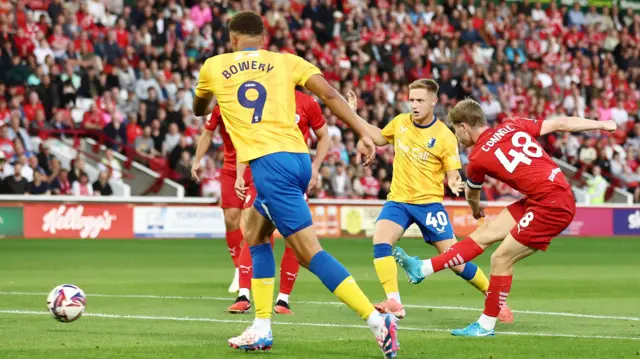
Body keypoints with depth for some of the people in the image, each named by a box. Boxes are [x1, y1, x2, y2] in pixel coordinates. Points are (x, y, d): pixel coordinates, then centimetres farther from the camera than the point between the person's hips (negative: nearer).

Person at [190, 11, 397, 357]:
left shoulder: (213, 67, 13)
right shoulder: (286, 61, 14)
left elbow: (199, 109, 33)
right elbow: (329, 94, -1)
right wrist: (364, 132, -1)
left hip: (268, 162, -5)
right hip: (298, 158, 5)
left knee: (309, 251, -9)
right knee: (254, 235, 24)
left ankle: (377, 320, -22)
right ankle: (261, 330, 20)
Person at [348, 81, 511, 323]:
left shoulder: (445, 137, -10)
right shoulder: (400, 122, 2)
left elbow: (453, 175, -6)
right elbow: (379, 139, 22)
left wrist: (455, 183, -29)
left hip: (429, 203, -3)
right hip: (398, 200, 3)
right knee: (380, 241, -24)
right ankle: (394, 303, -23)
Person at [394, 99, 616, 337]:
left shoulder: (478, 158, -5)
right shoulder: (512, 126, 8)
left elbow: (471, 194, 17)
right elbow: (559, 124, 8)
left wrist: (476, 209, 40)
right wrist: (602, 124, 19)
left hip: (551, 206, -8)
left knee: (501, 259, -1)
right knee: (485, 232, 10)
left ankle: (486, 325, 9)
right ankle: (423, 269, 13)